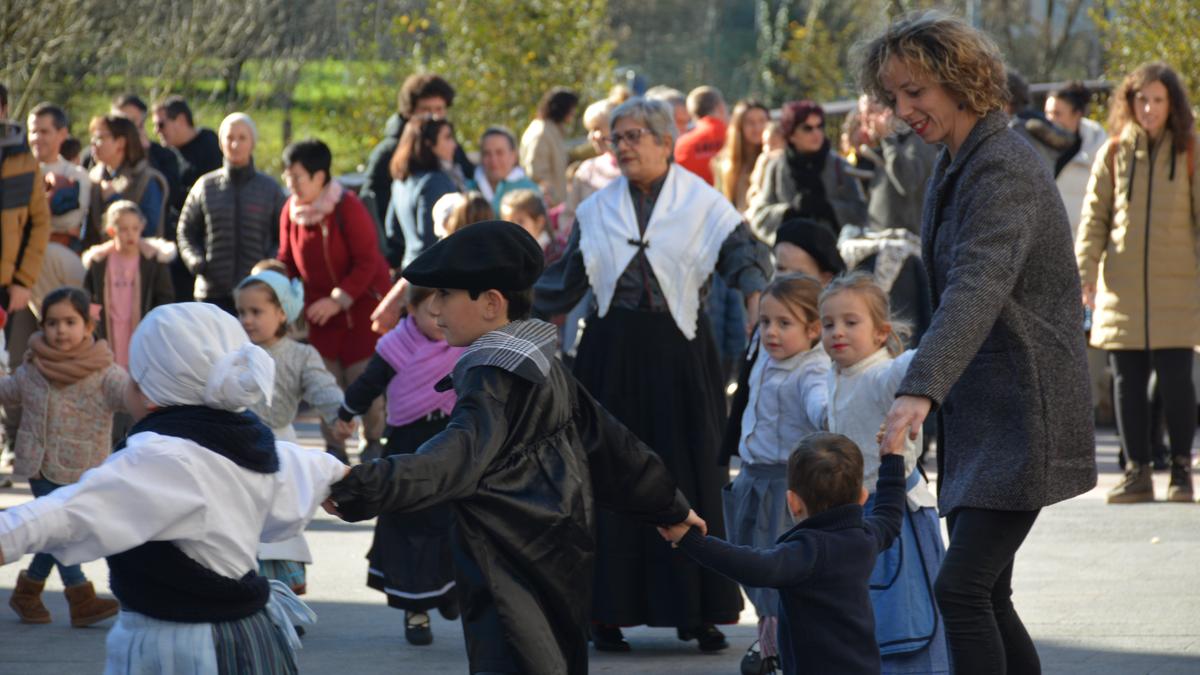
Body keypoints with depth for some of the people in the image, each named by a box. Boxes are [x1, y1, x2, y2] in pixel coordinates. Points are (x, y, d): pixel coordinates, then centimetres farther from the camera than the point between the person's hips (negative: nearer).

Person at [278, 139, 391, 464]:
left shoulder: (348, 208, -19)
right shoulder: (291, 211, -2)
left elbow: (367, 263, -18)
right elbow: (287, 262, 8)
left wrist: (338, 300, -23)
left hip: (361, 301, -5)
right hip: (320, 304, 5)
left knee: (362, 375, -4)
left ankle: (374, 441, 14)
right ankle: (333, 447, 9)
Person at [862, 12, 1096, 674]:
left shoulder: (1003, 168, -18)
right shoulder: (952, 165, 13)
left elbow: (977, 286, -32)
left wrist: (919, 389, -44)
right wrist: (927, 385, 18)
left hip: (1022, 414, -10)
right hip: (976, 409, 10)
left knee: (961, 588, -17)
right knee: (985, 597, 10)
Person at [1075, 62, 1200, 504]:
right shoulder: (1114, 154, 8)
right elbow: (1094, 218, 8)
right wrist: (1084, 274, -2)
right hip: (1122, 289, 2)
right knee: (1127, 381, 3)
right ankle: (1136, 471, 12)